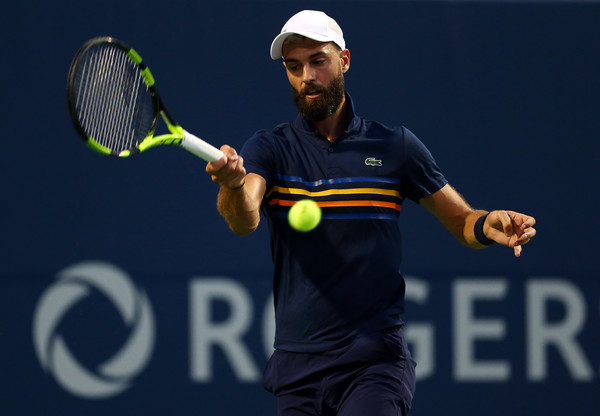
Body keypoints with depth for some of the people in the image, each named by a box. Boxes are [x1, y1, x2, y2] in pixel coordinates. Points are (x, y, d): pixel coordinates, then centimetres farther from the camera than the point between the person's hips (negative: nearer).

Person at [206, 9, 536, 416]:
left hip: (376, 362, -2)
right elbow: (244, 220, -15)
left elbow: (461, 219, 10)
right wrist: (232, 184, -39)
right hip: (297, 364, 2)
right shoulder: (269, 148, 5)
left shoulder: (394, 145, 6)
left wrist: (488, 225, -15)